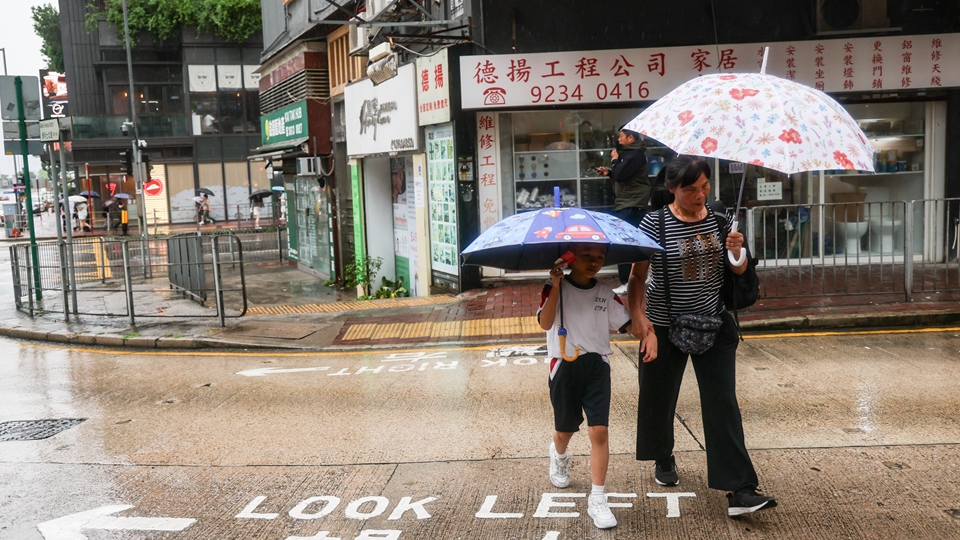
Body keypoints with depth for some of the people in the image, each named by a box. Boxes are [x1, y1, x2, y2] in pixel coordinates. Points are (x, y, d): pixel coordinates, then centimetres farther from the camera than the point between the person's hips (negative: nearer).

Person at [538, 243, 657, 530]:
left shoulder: (605, 294, 5)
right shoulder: (554, 288, -5)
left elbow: (627, 320, 2)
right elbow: (545, 323, -19)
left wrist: (648, 333, -18)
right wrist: (556, 286, -25)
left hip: (597, 366, 2)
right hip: (564, 366, -1)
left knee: (599, 431, -9)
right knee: (566, 429, 16)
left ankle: (597, 500, -1)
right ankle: (559, 456, 53)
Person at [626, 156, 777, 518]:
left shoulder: (719, 218, 0)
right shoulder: (655, 223, -11)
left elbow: (739, 271, 8)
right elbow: (638, 275, -11)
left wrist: (737, 251, -14)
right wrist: (636, 314, -26)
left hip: (714, 322, 2)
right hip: (666, 325, -2)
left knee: (723, 404, -4)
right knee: (660, 397, 13)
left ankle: (738, 490, -4)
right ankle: (663, 459, 42)